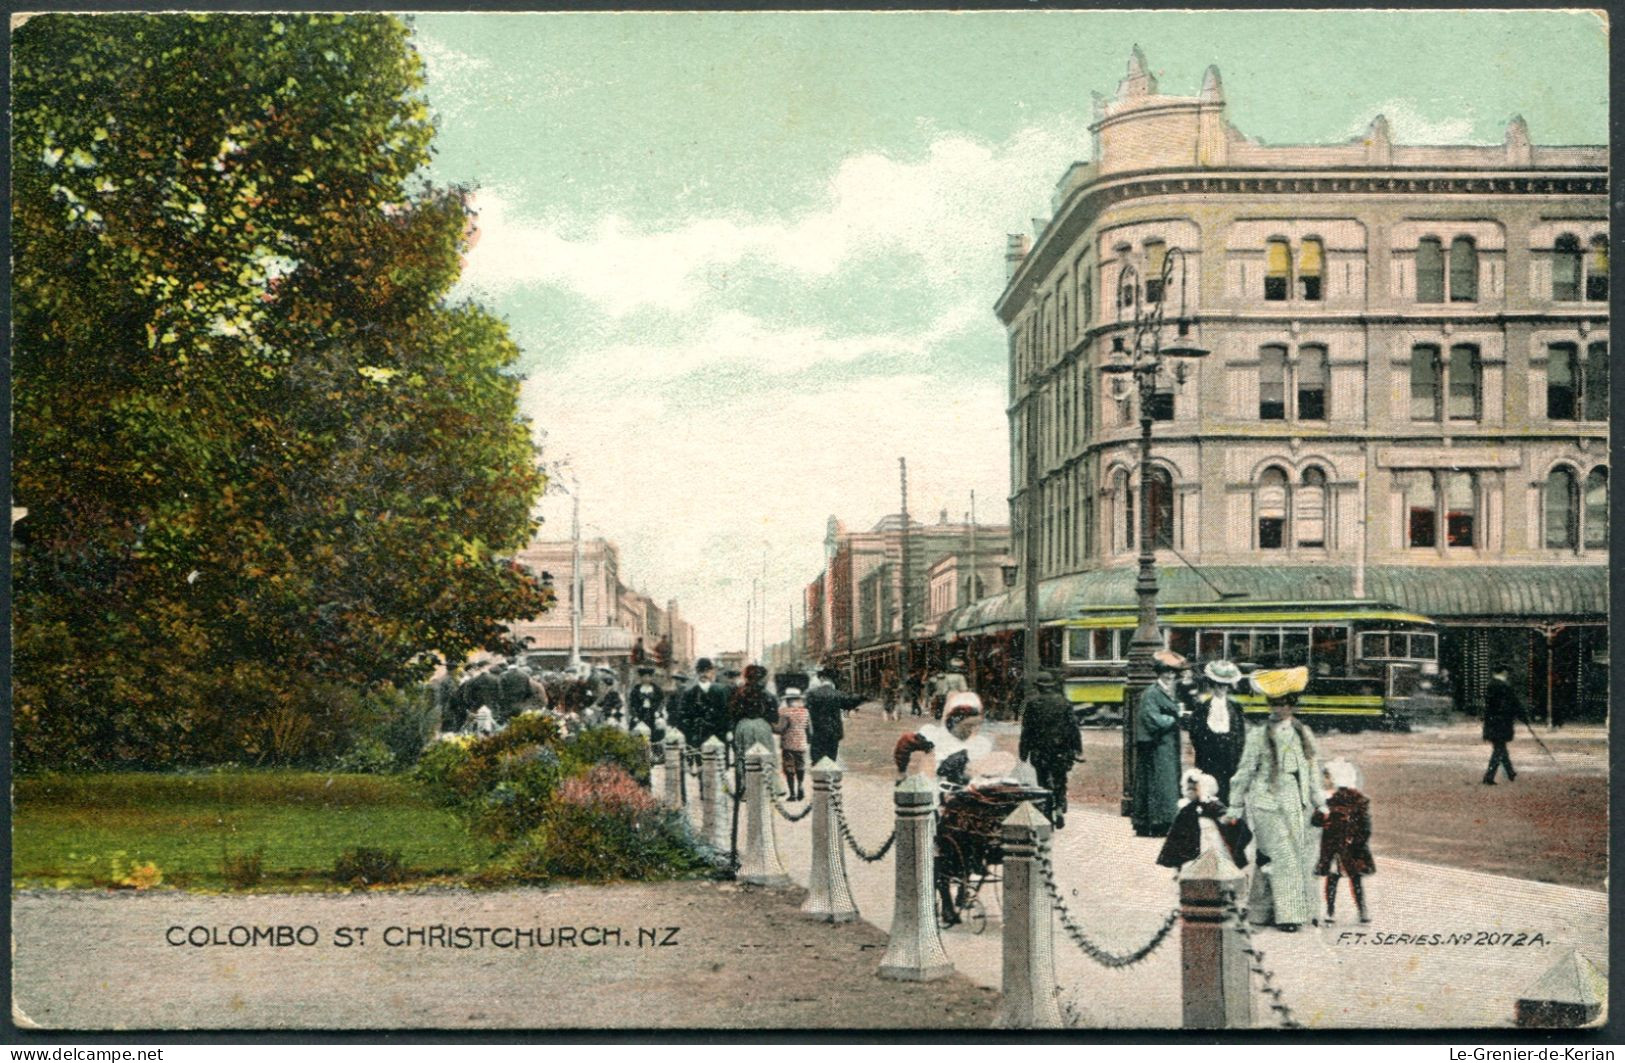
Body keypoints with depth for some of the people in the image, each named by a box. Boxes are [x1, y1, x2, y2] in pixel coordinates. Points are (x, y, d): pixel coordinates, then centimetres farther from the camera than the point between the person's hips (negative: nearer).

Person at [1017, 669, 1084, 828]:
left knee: (1044, 784, 8)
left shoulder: (1032, 703, -4)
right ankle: (1060, 808, -9)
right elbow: (1073, 726, 2)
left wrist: (1023, 752, 3)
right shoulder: (1063, 702, 1)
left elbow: (1026, 730, -3)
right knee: (1060, 782, 12)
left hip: (1040, 751, -1)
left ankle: (1048, 817, 7)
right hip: (1061, 752, 1)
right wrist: (1077, 748, 8)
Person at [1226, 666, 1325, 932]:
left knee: (1302, 855, 5)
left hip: (1296, 805, 5)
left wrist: (1318, 801, 12)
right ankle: (1286, 914, -5)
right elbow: (1245, 771, 0)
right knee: (1281, 856, -10)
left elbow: (1313, 768, 14)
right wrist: (1235, 804, 1)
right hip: (1267, 804, -5)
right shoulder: (1259, 736, -3)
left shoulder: (1303, 733, 9)